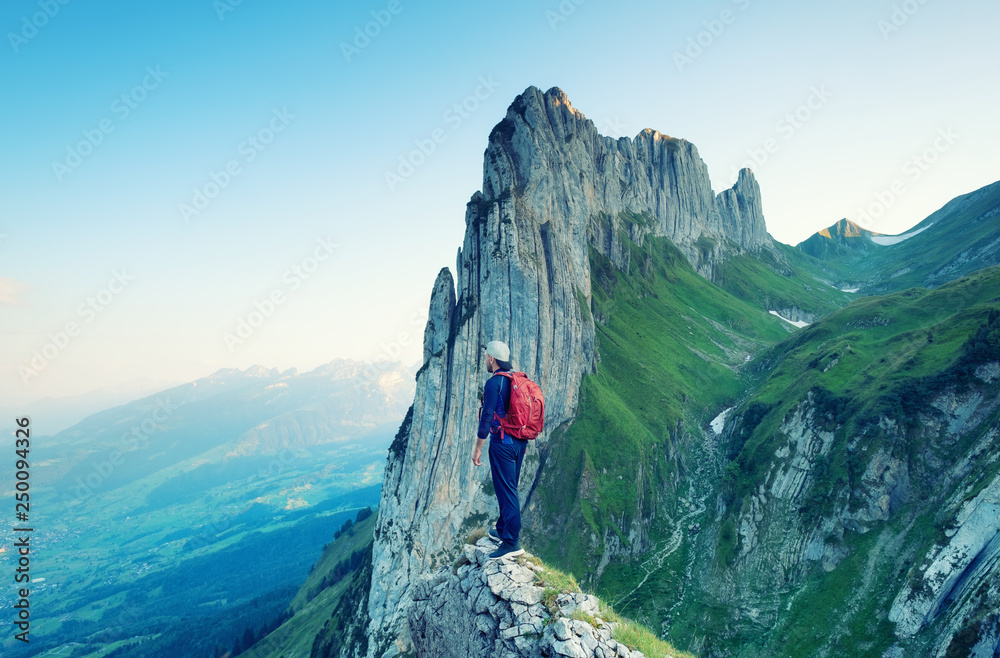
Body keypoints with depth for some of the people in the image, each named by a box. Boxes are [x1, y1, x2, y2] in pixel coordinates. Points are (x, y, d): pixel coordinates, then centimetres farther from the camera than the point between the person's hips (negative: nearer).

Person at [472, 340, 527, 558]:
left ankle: (512, 542, 0)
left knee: (506, 490, -4)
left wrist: (477, 448, -10)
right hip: (520, 442, 9)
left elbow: (487, 418, -17)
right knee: (509, 488, 19)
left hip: (502, 443, -9)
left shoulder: (494, 383, -15)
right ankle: (502, 529, 33)